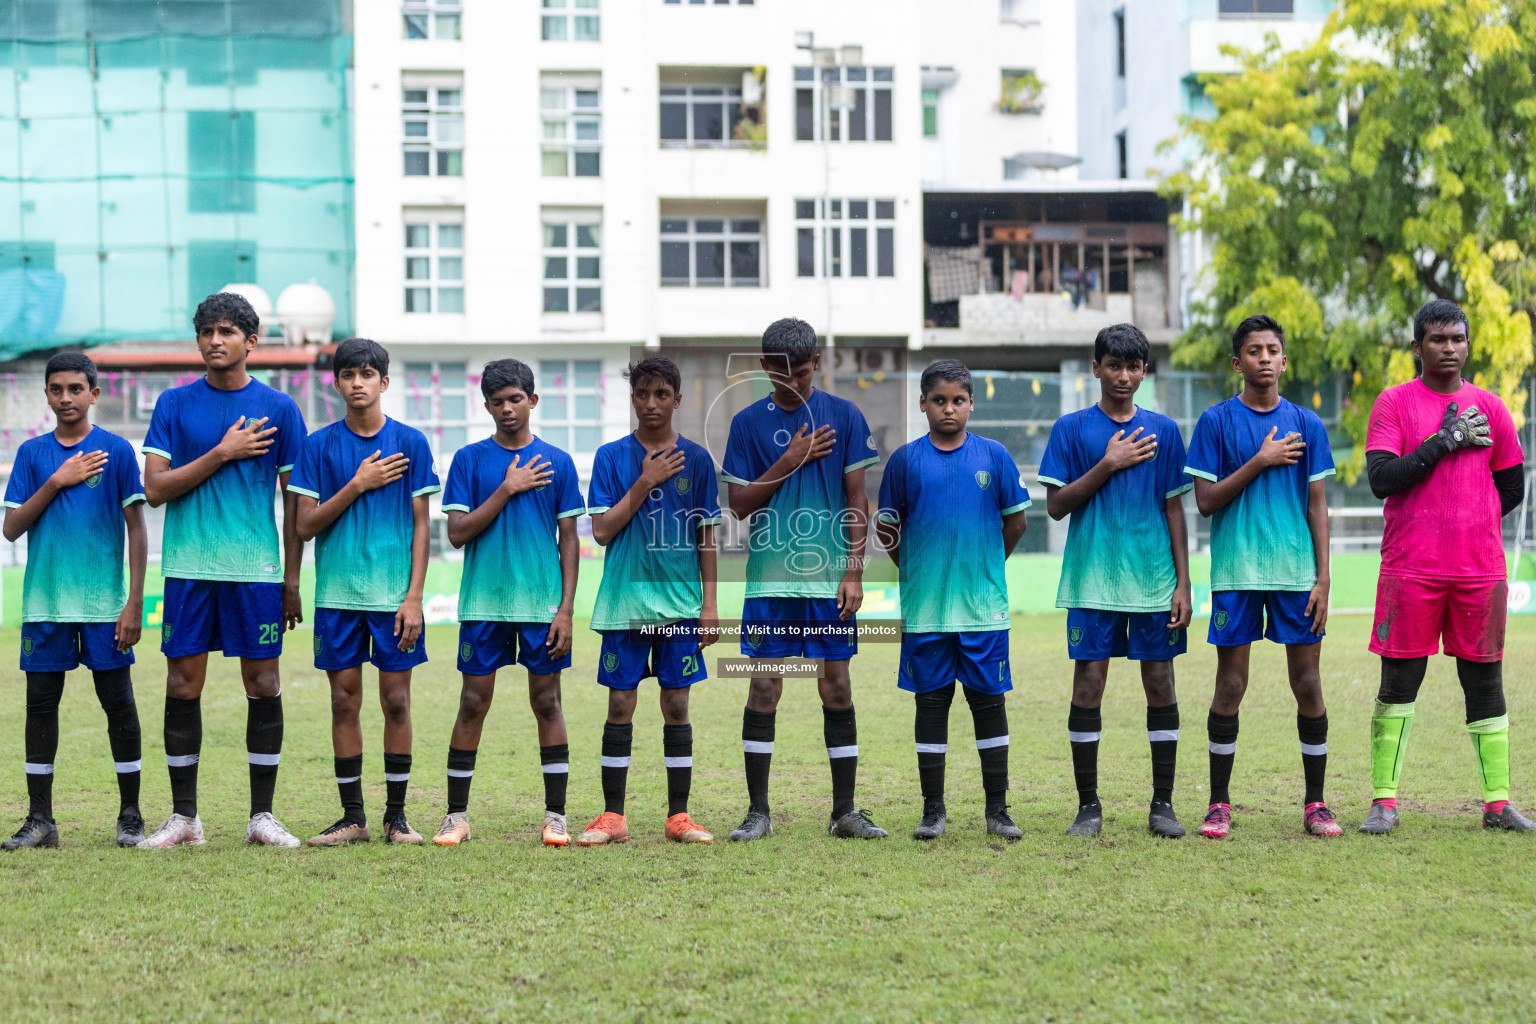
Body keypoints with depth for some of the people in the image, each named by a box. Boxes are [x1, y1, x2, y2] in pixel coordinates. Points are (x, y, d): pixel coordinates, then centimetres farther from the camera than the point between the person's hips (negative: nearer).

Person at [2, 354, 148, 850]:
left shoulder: (116, 451, 0)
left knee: (118, 701, 0)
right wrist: (56, 482, -9)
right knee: (41, 701, 4)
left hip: (104, 603, -2)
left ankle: (130, 815, 9)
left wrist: (134, 603, -7)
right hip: (44, 601, 2)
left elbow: (137, 530, 0)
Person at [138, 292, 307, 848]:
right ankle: (183, 817, 9)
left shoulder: (277, 407, 5)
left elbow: (295, 499, 7)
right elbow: (154, 488, -2)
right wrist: (222, 454, -10)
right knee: (183, 686, 1)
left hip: (257, 569, 0)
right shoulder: (175, 404, 5)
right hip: (189, 567, 0)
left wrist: (293, 581, 3)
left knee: (263, 685, 0)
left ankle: (262, 816, 8)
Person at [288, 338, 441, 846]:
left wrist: (414, 596, -5)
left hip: (394, 594, -1)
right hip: (338, 593, 1)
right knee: (344, 701, 3)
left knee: (396, 701, 0)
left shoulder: (410, 442, 3)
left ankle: (397, 814, 9)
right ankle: (352, 817, 9)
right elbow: (305, 525, 0)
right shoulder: (319, 445, 4)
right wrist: (357, 485, -10)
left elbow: (421, 525, 3)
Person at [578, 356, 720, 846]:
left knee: (676, 705, 3)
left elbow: (707, 537, 8)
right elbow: (602, 530, -5)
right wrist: (646, 482, -11)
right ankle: (612, 816, 7)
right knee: (621, 706, 1)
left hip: (681, 603, 1)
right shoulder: (612, 456, 2)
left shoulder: (695, 459, 5)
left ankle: (679, 816, 9)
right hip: (625, 601, -1)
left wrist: (710, 604, 2)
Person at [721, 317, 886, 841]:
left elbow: (856, 498, 4)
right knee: (763, 689, 0)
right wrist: (788, 463, -8)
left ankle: (845, 811, 10)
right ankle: (758, 812, 7)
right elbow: (739, 504, 3)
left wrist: (854, 571, -2)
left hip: (830, 577, 0)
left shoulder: (844, 416, 4)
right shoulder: (748, 422, 5)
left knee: (837, 689, 2)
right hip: (770, 577, 0)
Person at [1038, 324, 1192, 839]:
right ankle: (1088, 805, 7)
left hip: (1155, 580, 2)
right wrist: (1107, 465, -11)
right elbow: (1056, 505, -1)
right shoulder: (1073, 428, 4)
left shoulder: (1162, 430, 9)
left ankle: (1162, 804, 9)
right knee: (1089, 683, -2)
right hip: (1093, 579, -1)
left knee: (1160, 683, 2)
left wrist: (1183, 584, 3)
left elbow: (1174, 508, 9)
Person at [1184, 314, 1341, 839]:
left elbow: (1317, 505, 7)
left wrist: (1323, 579, 0)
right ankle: (1219, 805, 9)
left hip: (1297, 573, 2)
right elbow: (1206, 500, -3)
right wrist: (1260, 461, -11)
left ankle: (1315, 804, 11)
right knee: (1230, 687, 0)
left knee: (1308, 686, 2)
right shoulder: (1217, 421, 2)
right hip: (1236, 573, -2)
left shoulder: (1306, 424, 8)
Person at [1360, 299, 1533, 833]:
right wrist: (1444, 442, -12)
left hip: (1480, 569, 3)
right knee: (1398, 683, -2)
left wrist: (1468, 524, 10)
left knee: (1485, 681, 4)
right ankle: (1383, 801, 3)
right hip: (1410, 570, -3)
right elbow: (1381, 478, -11)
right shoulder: (1394, 403, 2)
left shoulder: (1488, 407, 10)